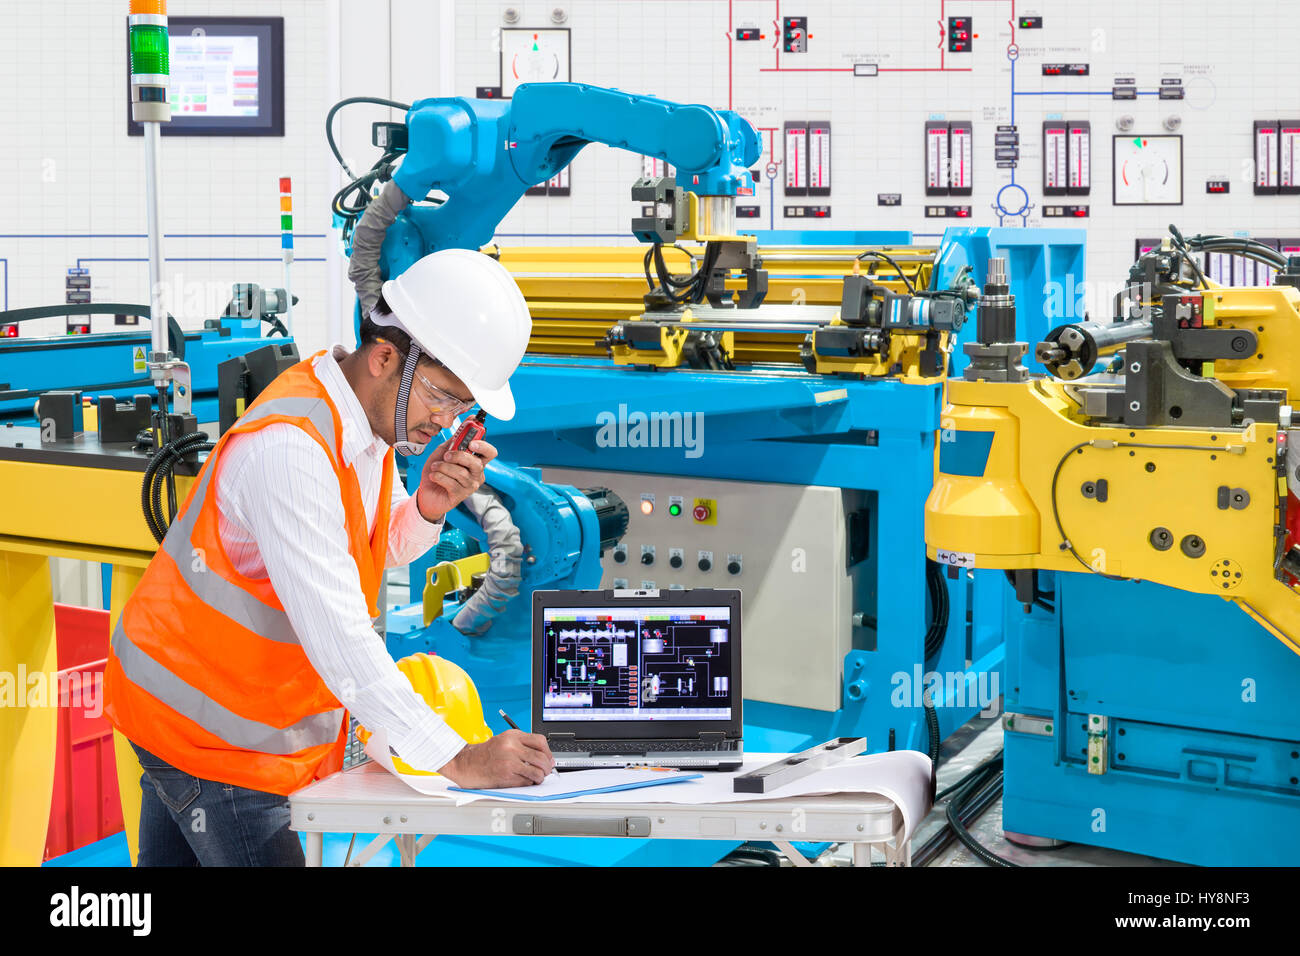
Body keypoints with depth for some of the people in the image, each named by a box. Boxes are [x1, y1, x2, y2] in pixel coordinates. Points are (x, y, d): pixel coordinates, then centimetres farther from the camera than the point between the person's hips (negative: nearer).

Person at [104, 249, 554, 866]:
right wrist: (456, 759, -33)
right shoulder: (288, 449, -30)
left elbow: (381, 552, 10)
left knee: (172, 858, 18)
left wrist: (427, 510, -14)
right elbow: (337, 635, -33)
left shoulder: (372, 409, -2)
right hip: (206, 725, -9)